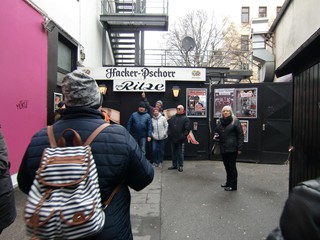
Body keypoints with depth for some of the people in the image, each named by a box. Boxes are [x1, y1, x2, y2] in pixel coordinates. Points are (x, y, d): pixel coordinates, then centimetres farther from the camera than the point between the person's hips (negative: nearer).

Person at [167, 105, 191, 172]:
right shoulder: (173, 117, 13)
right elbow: (169, 126, 15)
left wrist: (183, 136, -14)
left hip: (180, 140, -5)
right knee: (173, 153, 13)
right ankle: (174, 165, 25)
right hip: (172, 139, 5)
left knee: (180, 153, 2)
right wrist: (169, 134, 4)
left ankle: (180, 166, 13)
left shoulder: (185, 118, -3)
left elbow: (187, 129, -9)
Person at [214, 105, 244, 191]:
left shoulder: (235, 121, -5)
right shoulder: (220, 121, 12)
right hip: (223, 148, 6)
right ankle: (228, 182, 28)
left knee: (231, 166, 0)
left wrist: (239, 148, -11)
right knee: (227, 166, 13)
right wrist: (216, 135, 0)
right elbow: (217, 132, 25)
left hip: (232, 148, -5)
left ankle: (233, 185, 11)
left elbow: (240, 135, -6)